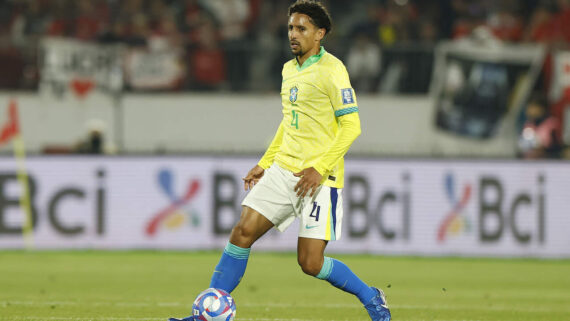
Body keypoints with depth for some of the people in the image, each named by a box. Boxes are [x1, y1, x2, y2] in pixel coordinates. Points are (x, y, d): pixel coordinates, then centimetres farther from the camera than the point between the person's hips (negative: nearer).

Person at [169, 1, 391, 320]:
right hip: (283, 170, 7)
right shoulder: (289, 70, 14)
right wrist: (264, 164, 21)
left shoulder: (331, 70, -10)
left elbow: (351, 126, -13)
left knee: (311, 262, -9)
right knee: (243, 231, -4)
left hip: (320, 177, -7)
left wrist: (320, 167, -20)